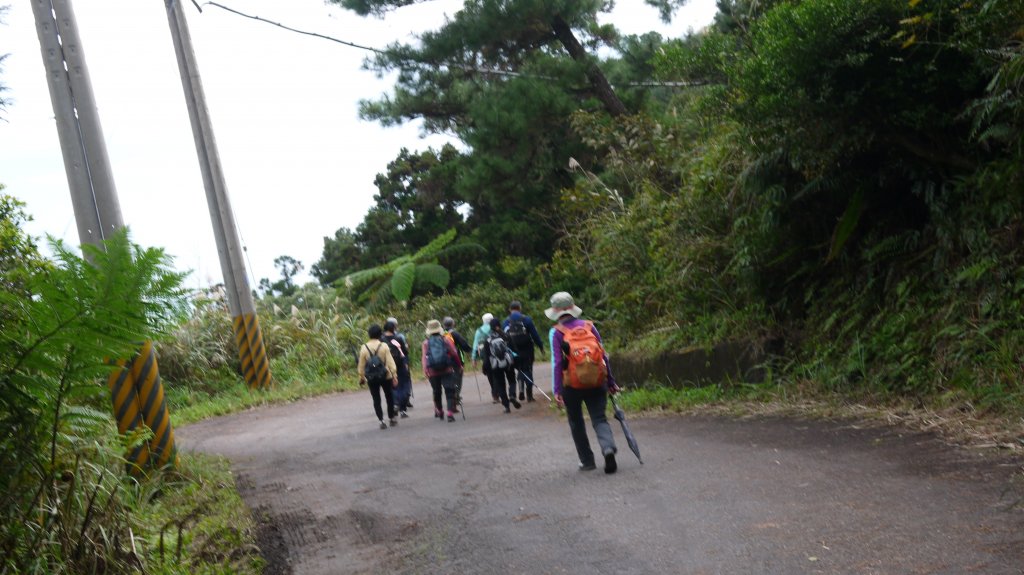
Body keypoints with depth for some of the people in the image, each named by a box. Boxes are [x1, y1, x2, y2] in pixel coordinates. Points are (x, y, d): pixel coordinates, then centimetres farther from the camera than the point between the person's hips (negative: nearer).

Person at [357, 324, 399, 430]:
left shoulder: (364, 347, -7)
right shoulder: (384, 346, -11)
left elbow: (361, 365, -4)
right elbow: (390, 361, -12)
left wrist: (362, 377, 6)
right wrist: (394, 375, -10)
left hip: (371, 378, 1)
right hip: (385, 376, 0)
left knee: (376, 399, 7)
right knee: (389, 397, 16)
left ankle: (381, 421, 0)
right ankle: (391, 418, 22)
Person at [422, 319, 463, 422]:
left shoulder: (426, 343, 2)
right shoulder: (446, 340, 0)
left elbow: (424, 357, -6)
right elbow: (454, 354, 0)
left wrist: (425, 371, -10)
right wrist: (459, 366, 13)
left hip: (433, 372, 2)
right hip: (447, 370, -2)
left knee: (437, 392, 18)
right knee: (449, 391, -3)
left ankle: (439, 411, 31)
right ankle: (450, 413, -16)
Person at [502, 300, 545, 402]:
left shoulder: (505, 323, 1)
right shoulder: (526, 319, -7)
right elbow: (535, 334, -7)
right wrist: (541, 346, 1)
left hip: (514, 352, 2)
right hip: (527, 351, -2)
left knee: (520, 370, 20)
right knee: (528, 370, 8)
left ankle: (521, 389, 0)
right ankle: (529, 395, 6)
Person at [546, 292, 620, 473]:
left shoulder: (556, 332, -5)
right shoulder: (589, 326, 5)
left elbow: (557, 362, -11)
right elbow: (604, 355, 5)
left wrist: (556, 390, -10)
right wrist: (611, 382, 11)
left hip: (572, 385, -2)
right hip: (597, 383, 2)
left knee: (576, 422, 17)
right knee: (599, 419, 6)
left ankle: (587, 461, 20)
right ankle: (608, 448, -22)